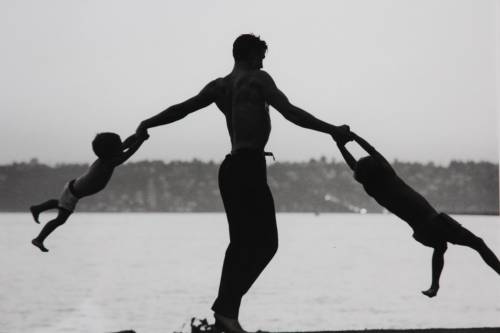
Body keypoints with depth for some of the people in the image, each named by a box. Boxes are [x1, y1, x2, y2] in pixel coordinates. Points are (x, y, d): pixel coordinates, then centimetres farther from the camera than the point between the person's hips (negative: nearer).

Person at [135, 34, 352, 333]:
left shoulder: (219, 86, 16)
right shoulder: (258, 79, -3)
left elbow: (182, 108, 14)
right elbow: (290, 112, -12)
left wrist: (146, 125, 27)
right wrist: (331, 130, -10)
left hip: (231, 168, 8)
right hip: (250, 166, -8)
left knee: (242, 243, 15)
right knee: (266, 243, -7)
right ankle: (227, 307, -16)